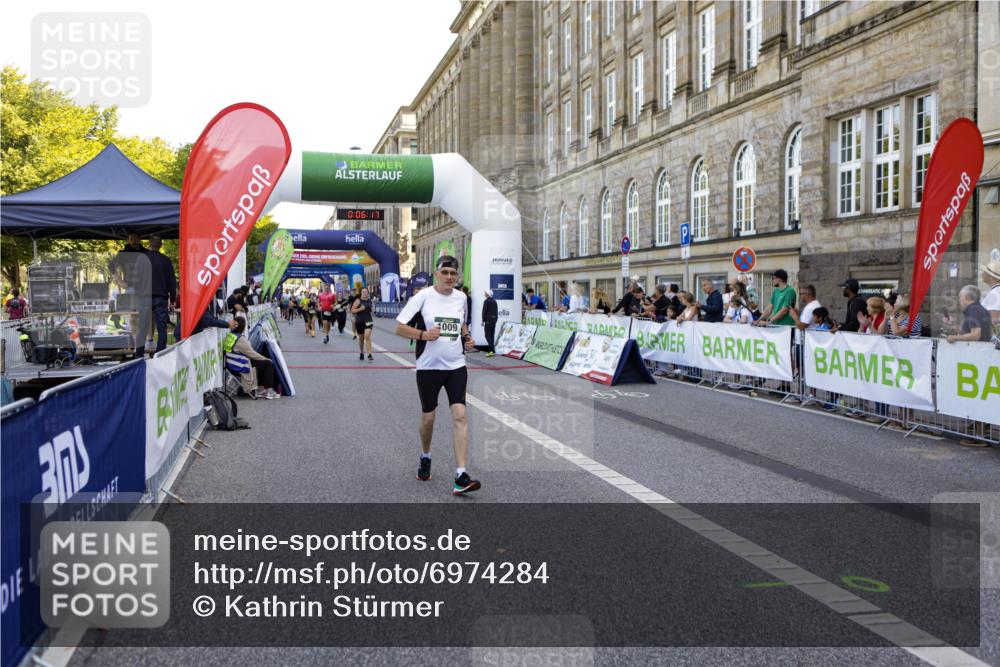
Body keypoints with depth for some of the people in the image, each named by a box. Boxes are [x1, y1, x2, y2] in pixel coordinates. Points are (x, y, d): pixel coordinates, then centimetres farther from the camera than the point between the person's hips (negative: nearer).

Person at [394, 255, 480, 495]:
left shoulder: (461, 298, 5)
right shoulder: (423, 297, -7)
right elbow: (400, 328, -6)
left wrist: (466, 337, 5)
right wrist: (423, 334, -22)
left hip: (456, 366, 2)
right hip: (428, 367, -2)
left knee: (459, 414, -12)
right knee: (428, 417, 9)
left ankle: (461, 477, -14)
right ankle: (425, 457, 41)